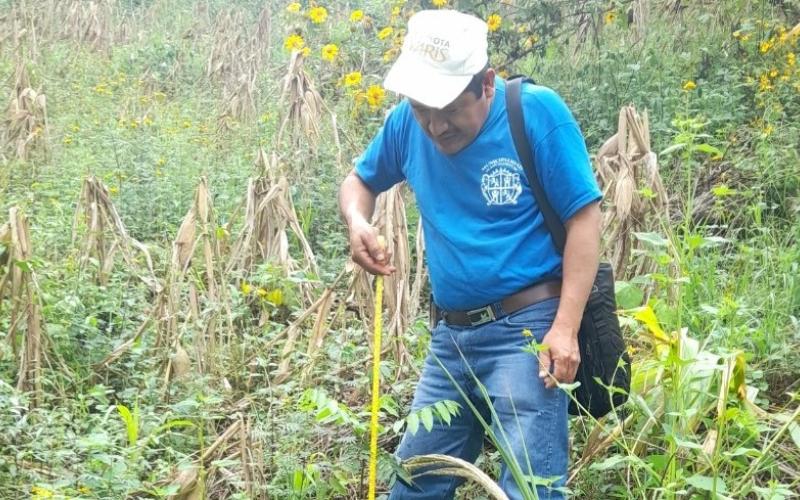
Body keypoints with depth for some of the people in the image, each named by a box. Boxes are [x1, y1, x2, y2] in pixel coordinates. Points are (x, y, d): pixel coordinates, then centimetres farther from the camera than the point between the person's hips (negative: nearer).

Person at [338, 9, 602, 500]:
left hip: (527, 330, -5)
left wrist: (565, 328, -20)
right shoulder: (408, 124, 2)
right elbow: (359, 180, 19)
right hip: (452, 335, 6)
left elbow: (584, 218, -12)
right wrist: (358, 221, -5)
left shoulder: (537, 111, -12)